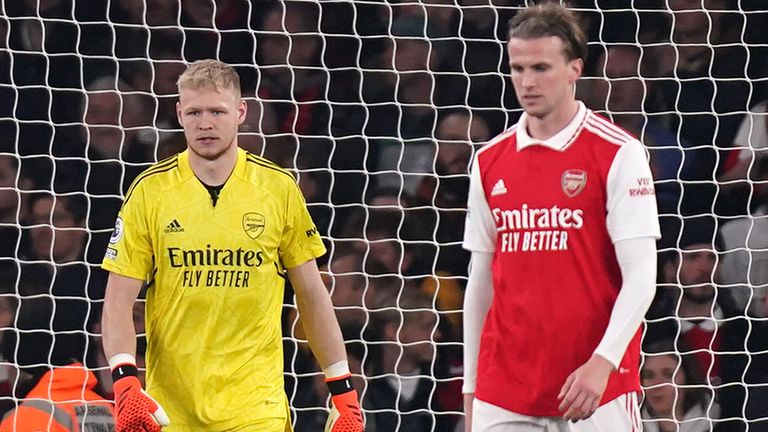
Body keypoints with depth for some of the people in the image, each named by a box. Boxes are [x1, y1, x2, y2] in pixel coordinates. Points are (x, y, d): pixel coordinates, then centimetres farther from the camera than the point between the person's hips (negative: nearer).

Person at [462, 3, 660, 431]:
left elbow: (641, 276, -9)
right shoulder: (489, 162, 11)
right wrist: (470, 391, 14)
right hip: (504, 392, 4)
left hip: (596, 387, -4)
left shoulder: (619, 154, -4)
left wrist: (602, 363, -22)